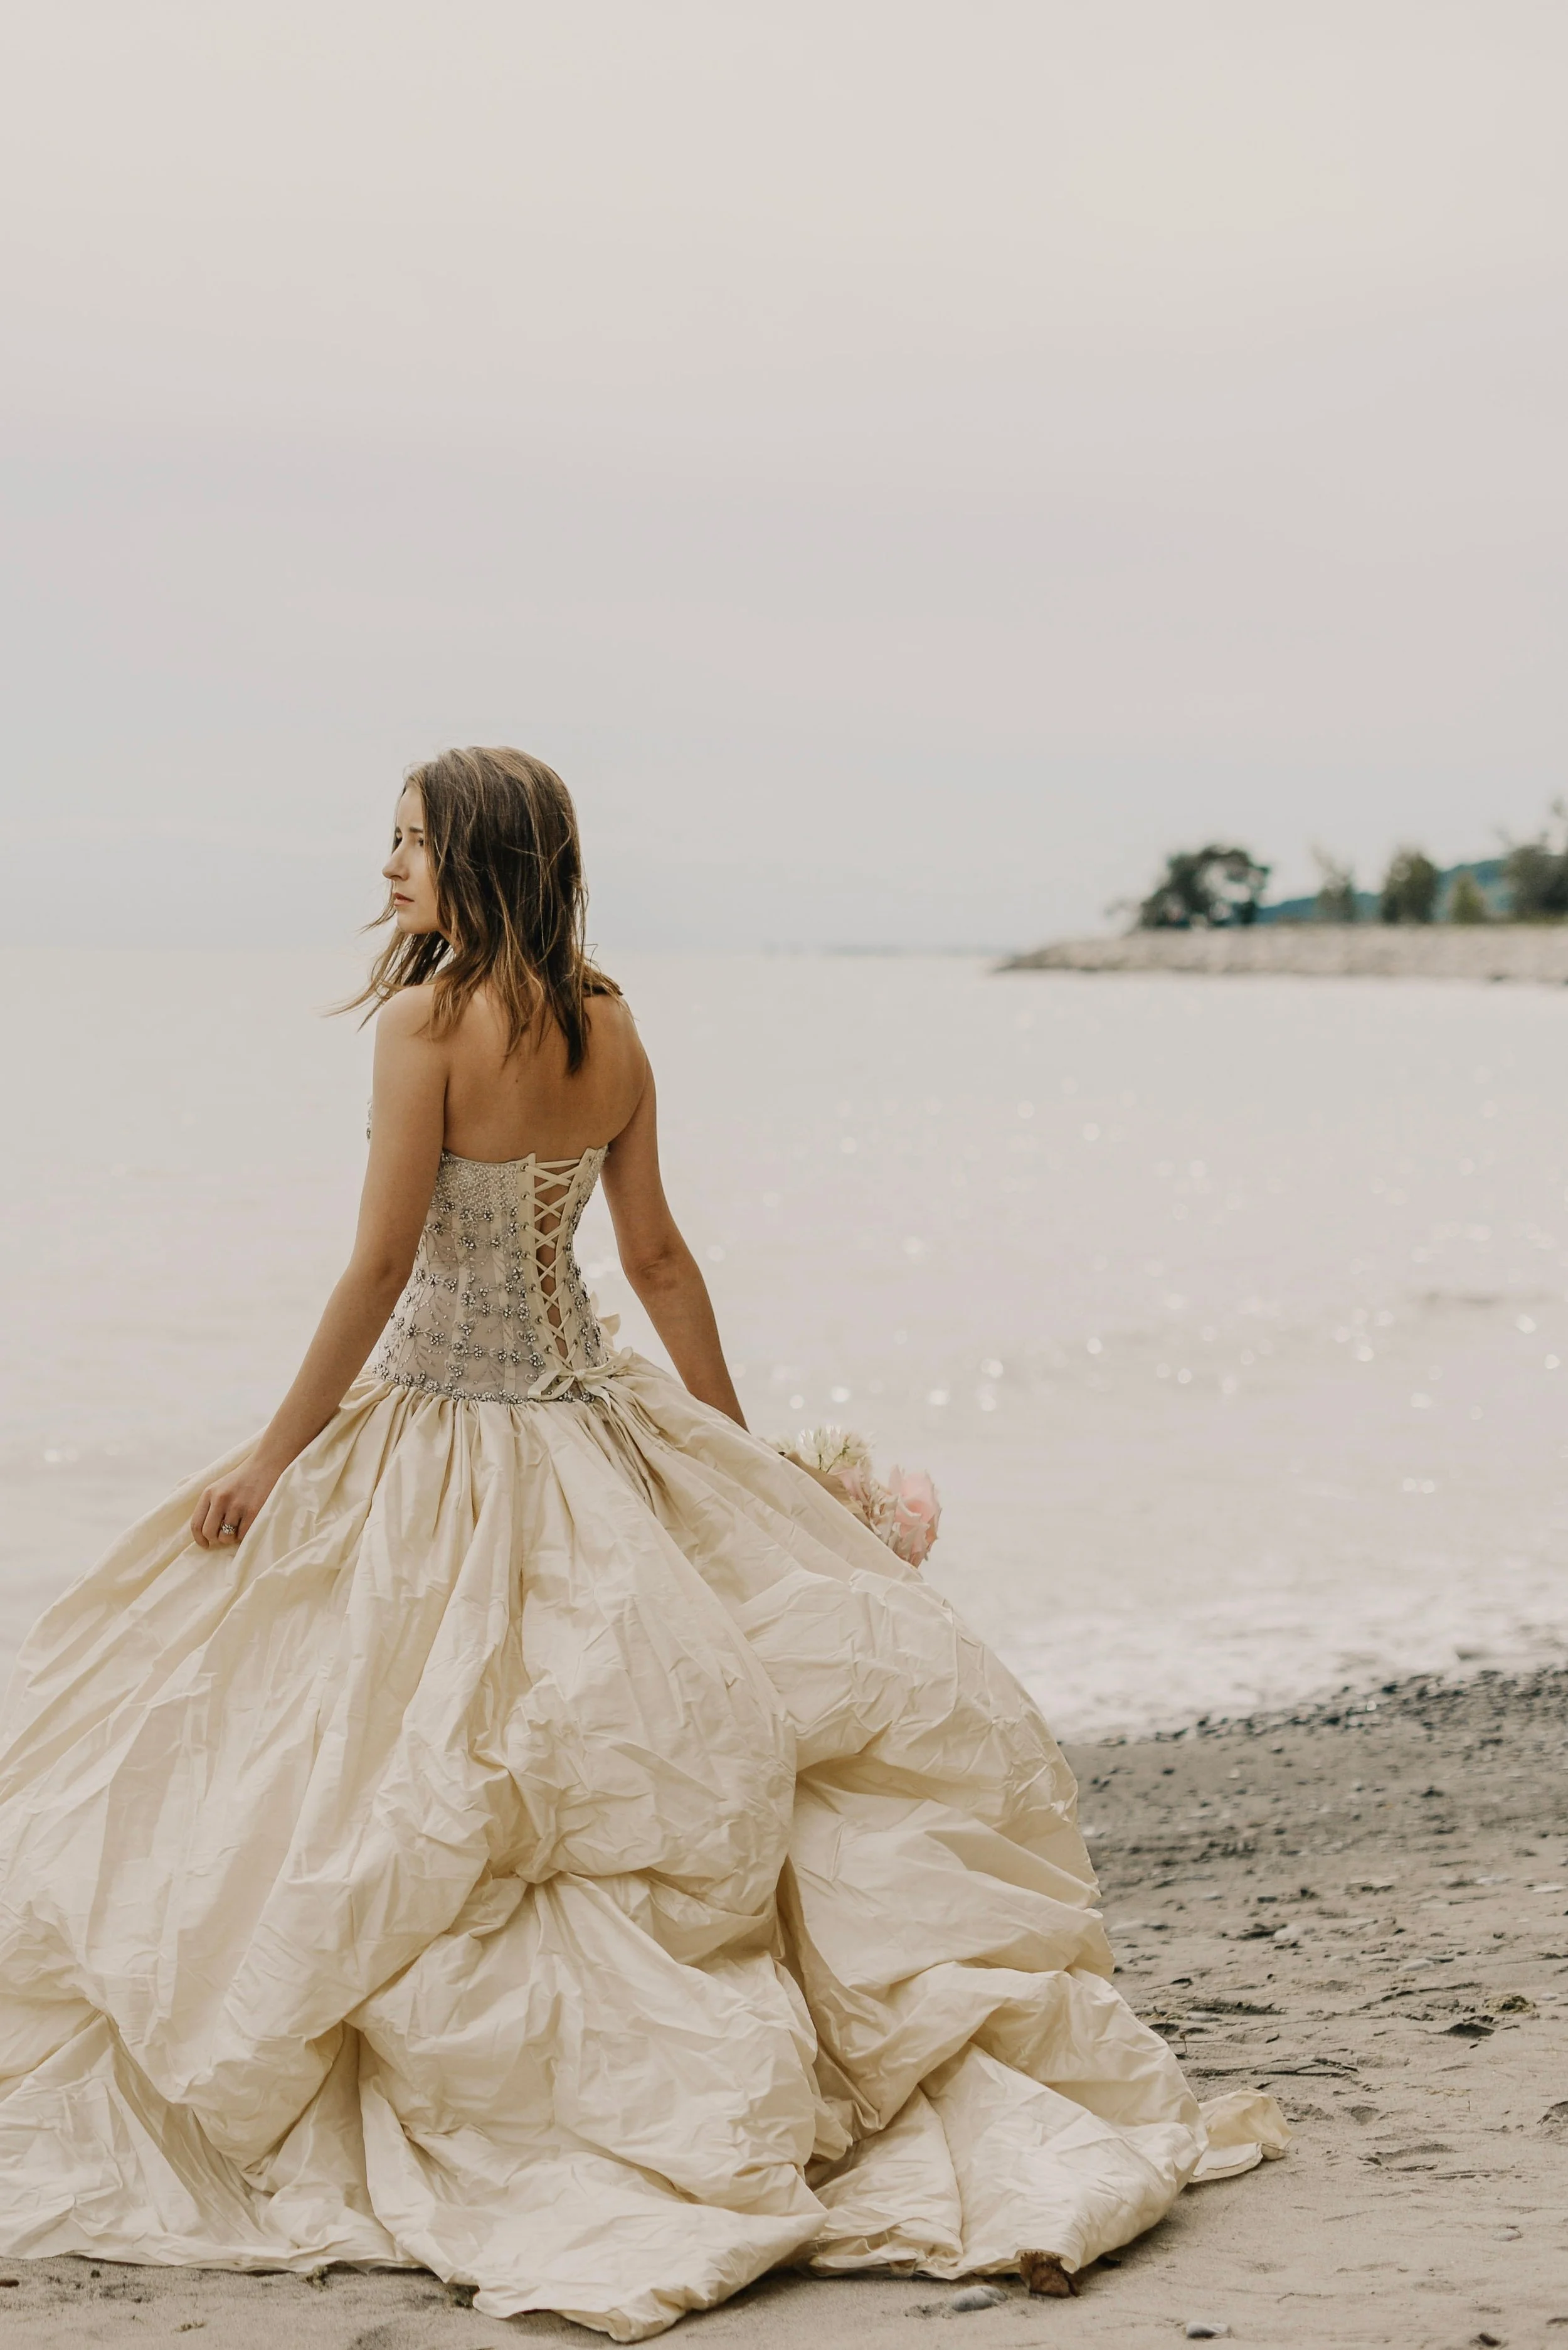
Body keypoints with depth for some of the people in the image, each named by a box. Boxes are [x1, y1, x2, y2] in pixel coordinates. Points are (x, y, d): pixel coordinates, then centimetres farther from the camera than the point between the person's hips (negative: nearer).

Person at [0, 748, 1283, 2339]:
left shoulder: (429, 1017, -15)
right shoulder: (609, 1032, 3)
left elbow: (382, 1264, -17)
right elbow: (659, 1261, 8)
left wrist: (277, 1456, -9)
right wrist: (742, 1459, 16)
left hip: (448, 1445, -6)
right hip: (594, 1427, 7)